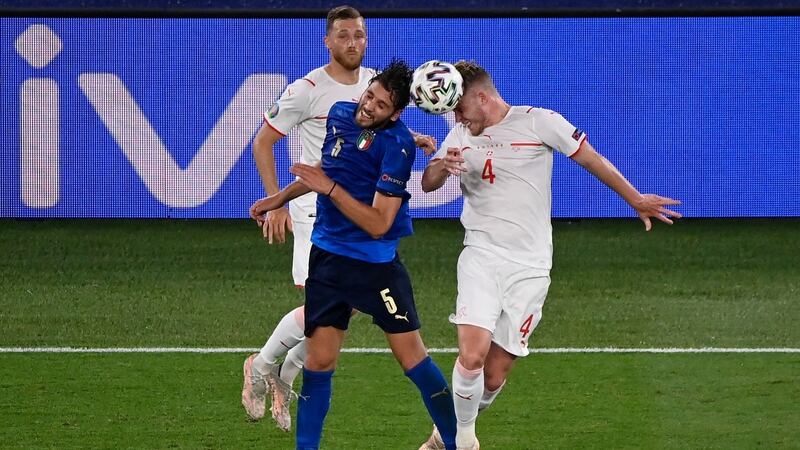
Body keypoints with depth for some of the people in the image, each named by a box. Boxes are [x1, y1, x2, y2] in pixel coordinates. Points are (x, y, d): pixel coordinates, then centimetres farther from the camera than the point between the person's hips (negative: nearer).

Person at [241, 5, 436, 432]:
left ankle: (285, 378, 23)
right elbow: (262, 142, -5)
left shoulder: (376, 82, 7)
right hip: (317, 211, -6)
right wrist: (276, 203, -8)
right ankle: (261, 366, 6)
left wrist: (414, 139, 5)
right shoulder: (307, 90, -12)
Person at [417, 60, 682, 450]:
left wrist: (636, 200, 12)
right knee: (472, 355, -20)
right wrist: (441, 166, -14)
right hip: (481, 257, 2)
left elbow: (592, 161, 6)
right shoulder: (460, 136, 10)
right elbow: (427, 184, 9)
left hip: (529, 267, -2)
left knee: (494, 377, -2)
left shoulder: (539, 122, -2)